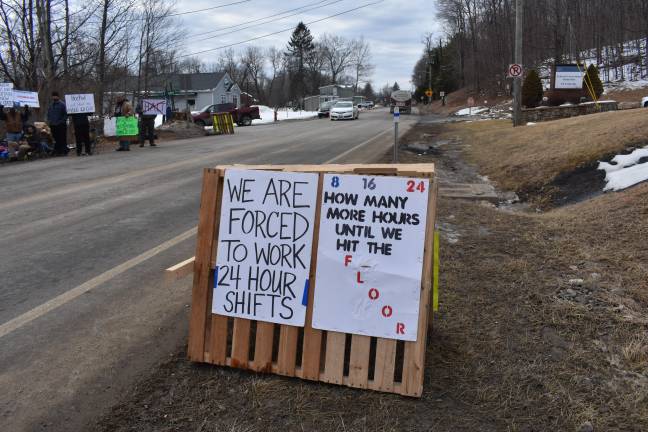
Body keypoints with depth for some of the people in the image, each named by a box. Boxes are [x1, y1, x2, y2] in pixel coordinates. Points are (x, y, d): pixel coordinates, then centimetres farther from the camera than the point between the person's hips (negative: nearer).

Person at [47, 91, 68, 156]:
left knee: (62, 139, -5)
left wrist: (62, 121, -14)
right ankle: (57, 151, 11)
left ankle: (64, 151, -1)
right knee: (56, 139, 7)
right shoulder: (51, 105, 15)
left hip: (61, 125, -5)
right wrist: (49, 121, 8)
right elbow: (48, 114, 23)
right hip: (53, 125, 5)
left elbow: (65, 114, -6)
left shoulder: (62, 104, -3)